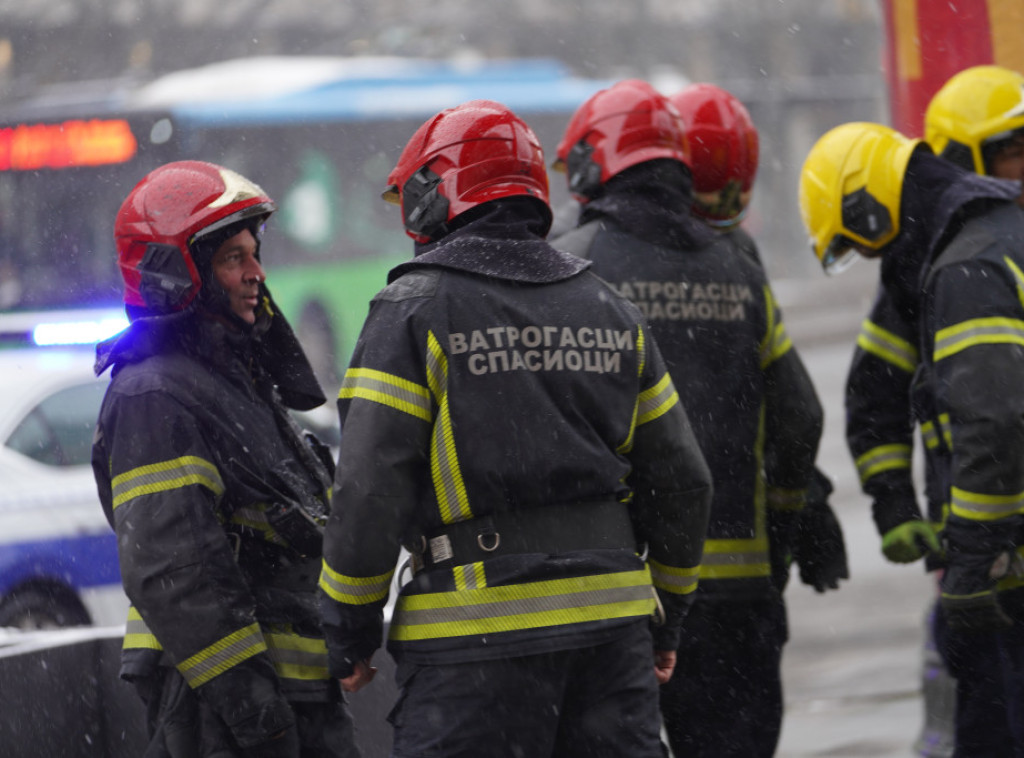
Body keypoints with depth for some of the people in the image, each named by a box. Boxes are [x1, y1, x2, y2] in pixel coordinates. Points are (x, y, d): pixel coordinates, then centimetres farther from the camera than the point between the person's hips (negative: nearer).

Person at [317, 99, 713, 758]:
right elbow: (681, 481, 14)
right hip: (612, 622, 5)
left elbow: (370, 487, -10)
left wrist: (351, 632, -1)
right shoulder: (610, 311, 12)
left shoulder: (415, 309, -5)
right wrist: (666, 616, 25)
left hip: (478, 633, -5)